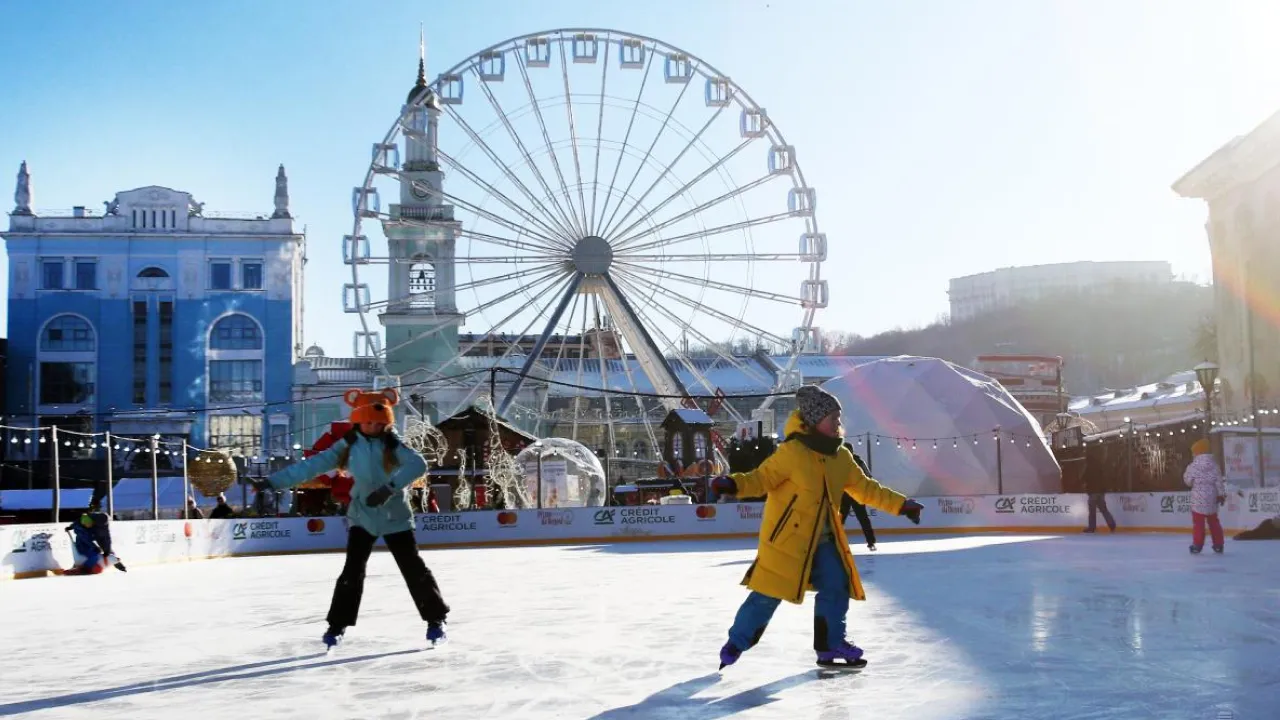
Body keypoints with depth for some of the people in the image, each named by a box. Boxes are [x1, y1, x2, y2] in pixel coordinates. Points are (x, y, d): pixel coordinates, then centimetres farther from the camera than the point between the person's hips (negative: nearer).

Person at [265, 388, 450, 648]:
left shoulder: (393, 444, -11)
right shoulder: (348, 446, -5)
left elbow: (418, 464, -28)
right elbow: (311, 465, -7)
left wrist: (390, 487, -40)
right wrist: (272, 482, -12)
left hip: (395, 517, -1)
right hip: (363, 517, 1)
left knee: (413, 568, 2)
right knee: (352, 571, -5)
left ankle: (436, 618, 15)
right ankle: (338, 624, 6)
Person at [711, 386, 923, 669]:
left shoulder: (841, 456, 5)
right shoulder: (791, 452, -17)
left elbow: (865, 488, 14)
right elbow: (763, 478, -17)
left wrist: (901, 505, 13)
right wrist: (735, 484, -36)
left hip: (823, 539, 7)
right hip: (785, 537, -7)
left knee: (837, 585, 4)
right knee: (768, 594, -4)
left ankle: (830, 644, 21)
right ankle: (736, 643, 14)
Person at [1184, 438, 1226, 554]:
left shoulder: (1193, 466, -9)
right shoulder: (1213, 464, 0)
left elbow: (1188, 481, -1)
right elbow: (1218, 480, -1)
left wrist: (1186, 474, 19)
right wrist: (1221, 494, 5)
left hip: (1198, 498, -4)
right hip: (1211, 497, 4)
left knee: (1198, 523, 1)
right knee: (1214, 522, 14)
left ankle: (1197, 545, 0)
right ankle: (1218, 545, 16)